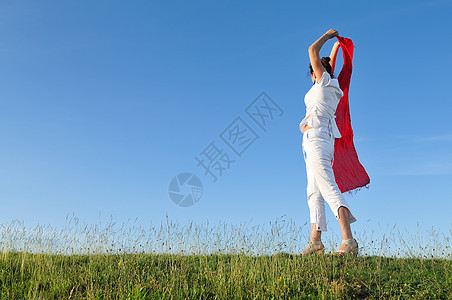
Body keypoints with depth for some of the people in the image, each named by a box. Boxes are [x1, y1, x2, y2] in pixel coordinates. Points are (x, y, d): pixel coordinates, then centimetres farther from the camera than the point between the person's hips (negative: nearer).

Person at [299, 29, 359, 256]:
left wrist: (328, 35, 15)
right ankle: (315, 241, 9)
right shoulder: (330, 87, 21)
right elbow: (330, 63, 39)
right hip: (319, 142, 10)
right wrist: (337, 43, 49)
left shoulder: (324, 81, 1)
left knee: (329, 189, -20)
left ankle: (349, 241, -29)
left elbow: (313, 51, 0)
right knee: (314, 192, 7)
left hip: (315, 139, -10)